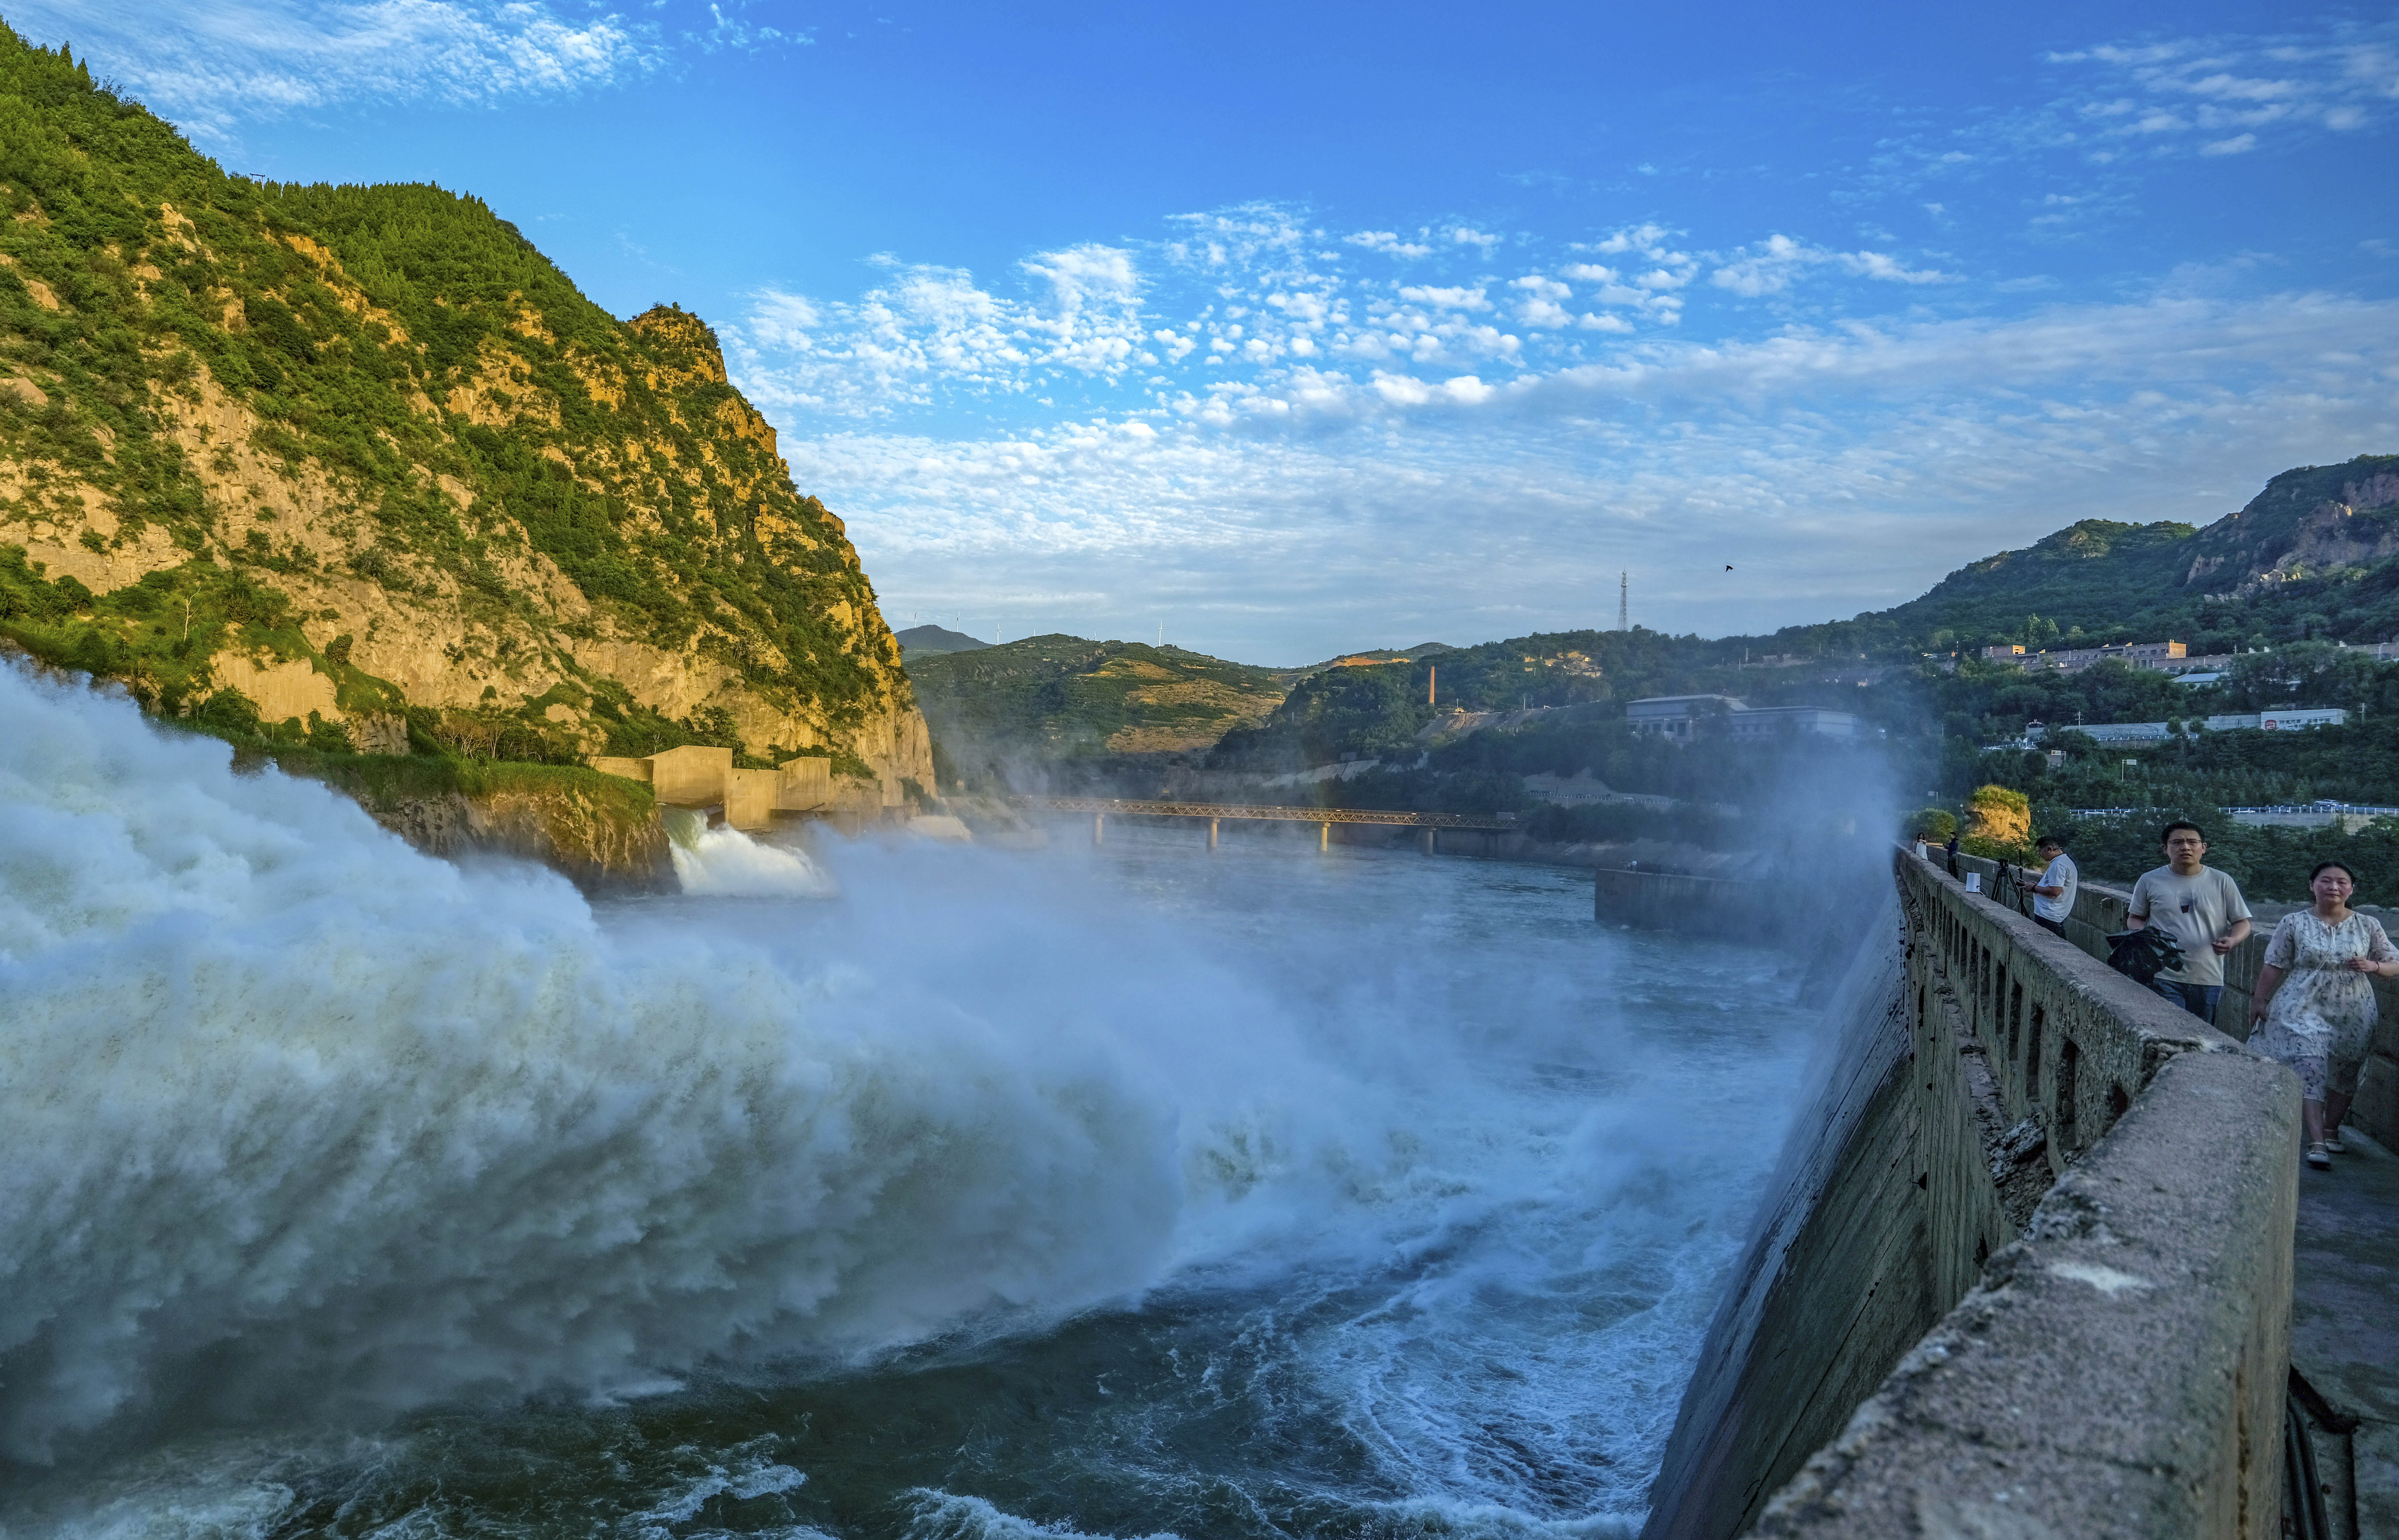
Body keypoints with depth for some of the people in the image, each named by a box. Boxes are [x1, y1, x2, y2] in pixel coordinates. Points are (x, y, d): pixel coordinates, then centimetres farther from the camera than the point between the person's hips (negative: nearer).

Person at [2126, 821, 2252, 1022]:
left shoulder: (2222, 882, 6)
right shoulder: (2150, 881, 5)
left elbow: (2242, 923, 10)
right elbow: (2135, 918, 15)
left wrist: (2232, 941, -13)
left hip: (2209, 981, 2)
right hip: (2165, 979, -2)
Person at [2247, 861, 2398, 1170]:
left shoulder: (2368, 926, 3)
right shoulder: (2295, 923, -2)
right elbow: (2274, 966, 2)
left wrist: (2373, 966, -15)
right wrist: (2259, 1001, 2)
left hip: (2352, 1016, 3)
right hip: (2304, 1010, -3)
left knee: (2344, 1074, 14)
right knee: (2310, 1070, -12)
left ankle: (2331, 1131, 34)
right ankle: (2317, 1143, -14)